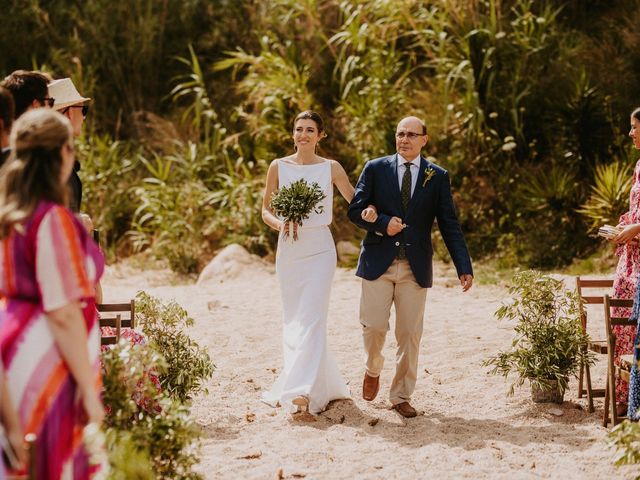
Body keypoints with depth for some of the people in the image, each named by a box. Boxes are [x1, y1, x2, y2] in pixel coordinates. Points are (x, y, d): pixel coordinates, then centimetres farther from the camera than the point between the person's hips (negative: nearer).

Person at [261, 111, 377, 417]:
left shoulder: (331, 168, 2)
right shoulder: (278, 167, 5)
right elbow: (265, 210, 8)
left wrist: (368, 211, -17)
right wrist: (278, 223, -13)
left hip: (319, 250, -3)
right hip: (288, 249, 3)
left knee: (312, 319, -13)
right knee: (292, 320, 8)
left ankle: (303, 391, -19)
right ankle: (321, 382, 23)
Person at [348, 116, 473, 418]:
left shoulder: (438, 177, 5)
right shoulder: (375, 169, 4)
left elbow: (449, 225, 3)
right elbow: (355, 210, 3)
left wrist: (464, 267, -5)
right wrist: (383, 223, -15)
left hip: (415, 267, 1)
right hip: (378, 262, -1)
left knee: (410, 334, 3)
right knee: (373, 326, -4)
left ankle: (401, 396, 15)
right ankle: (373, 371, 27)